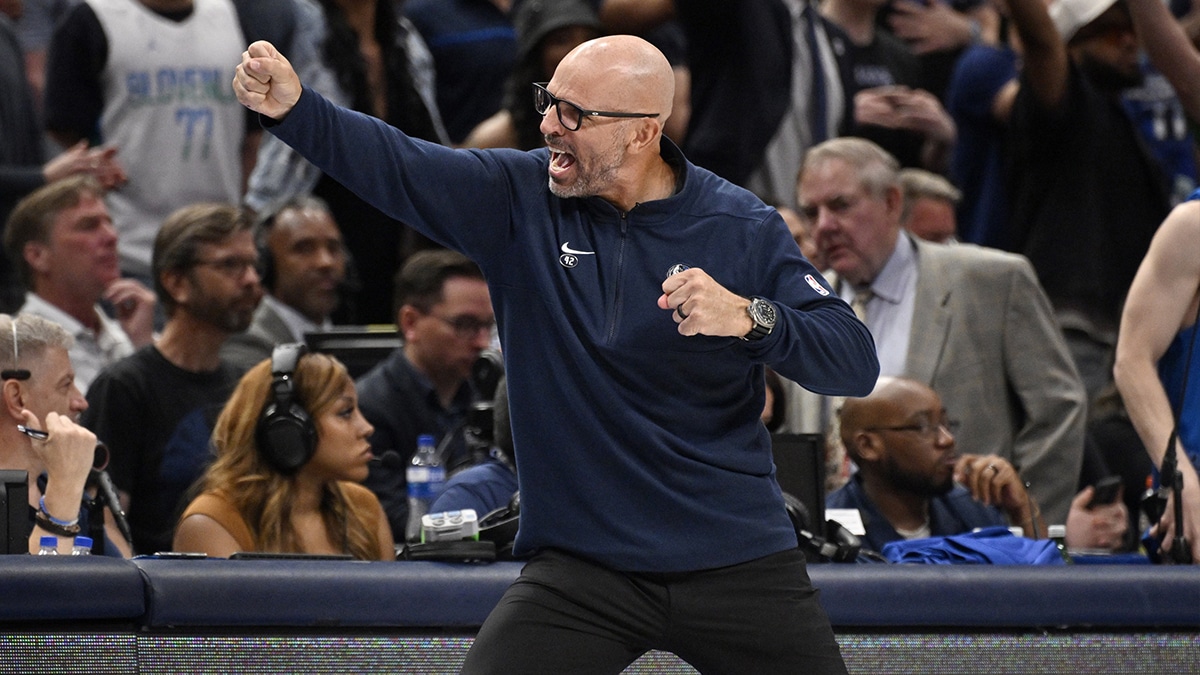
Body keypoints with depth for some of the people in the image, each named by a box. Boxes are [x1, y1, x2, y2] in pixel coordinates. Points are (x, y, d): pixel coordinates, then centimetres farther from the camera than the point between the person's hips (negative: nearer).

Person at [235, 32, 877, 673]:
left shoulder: (743, 229, -5)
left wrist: (750, 319, -29)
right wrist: (292, 107, -30)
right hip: (580, 567, 0)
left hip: (739, 565, 0)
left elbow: (856, 361, -11)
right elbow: (391, 162, -13)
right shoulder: (516, 197, 0)